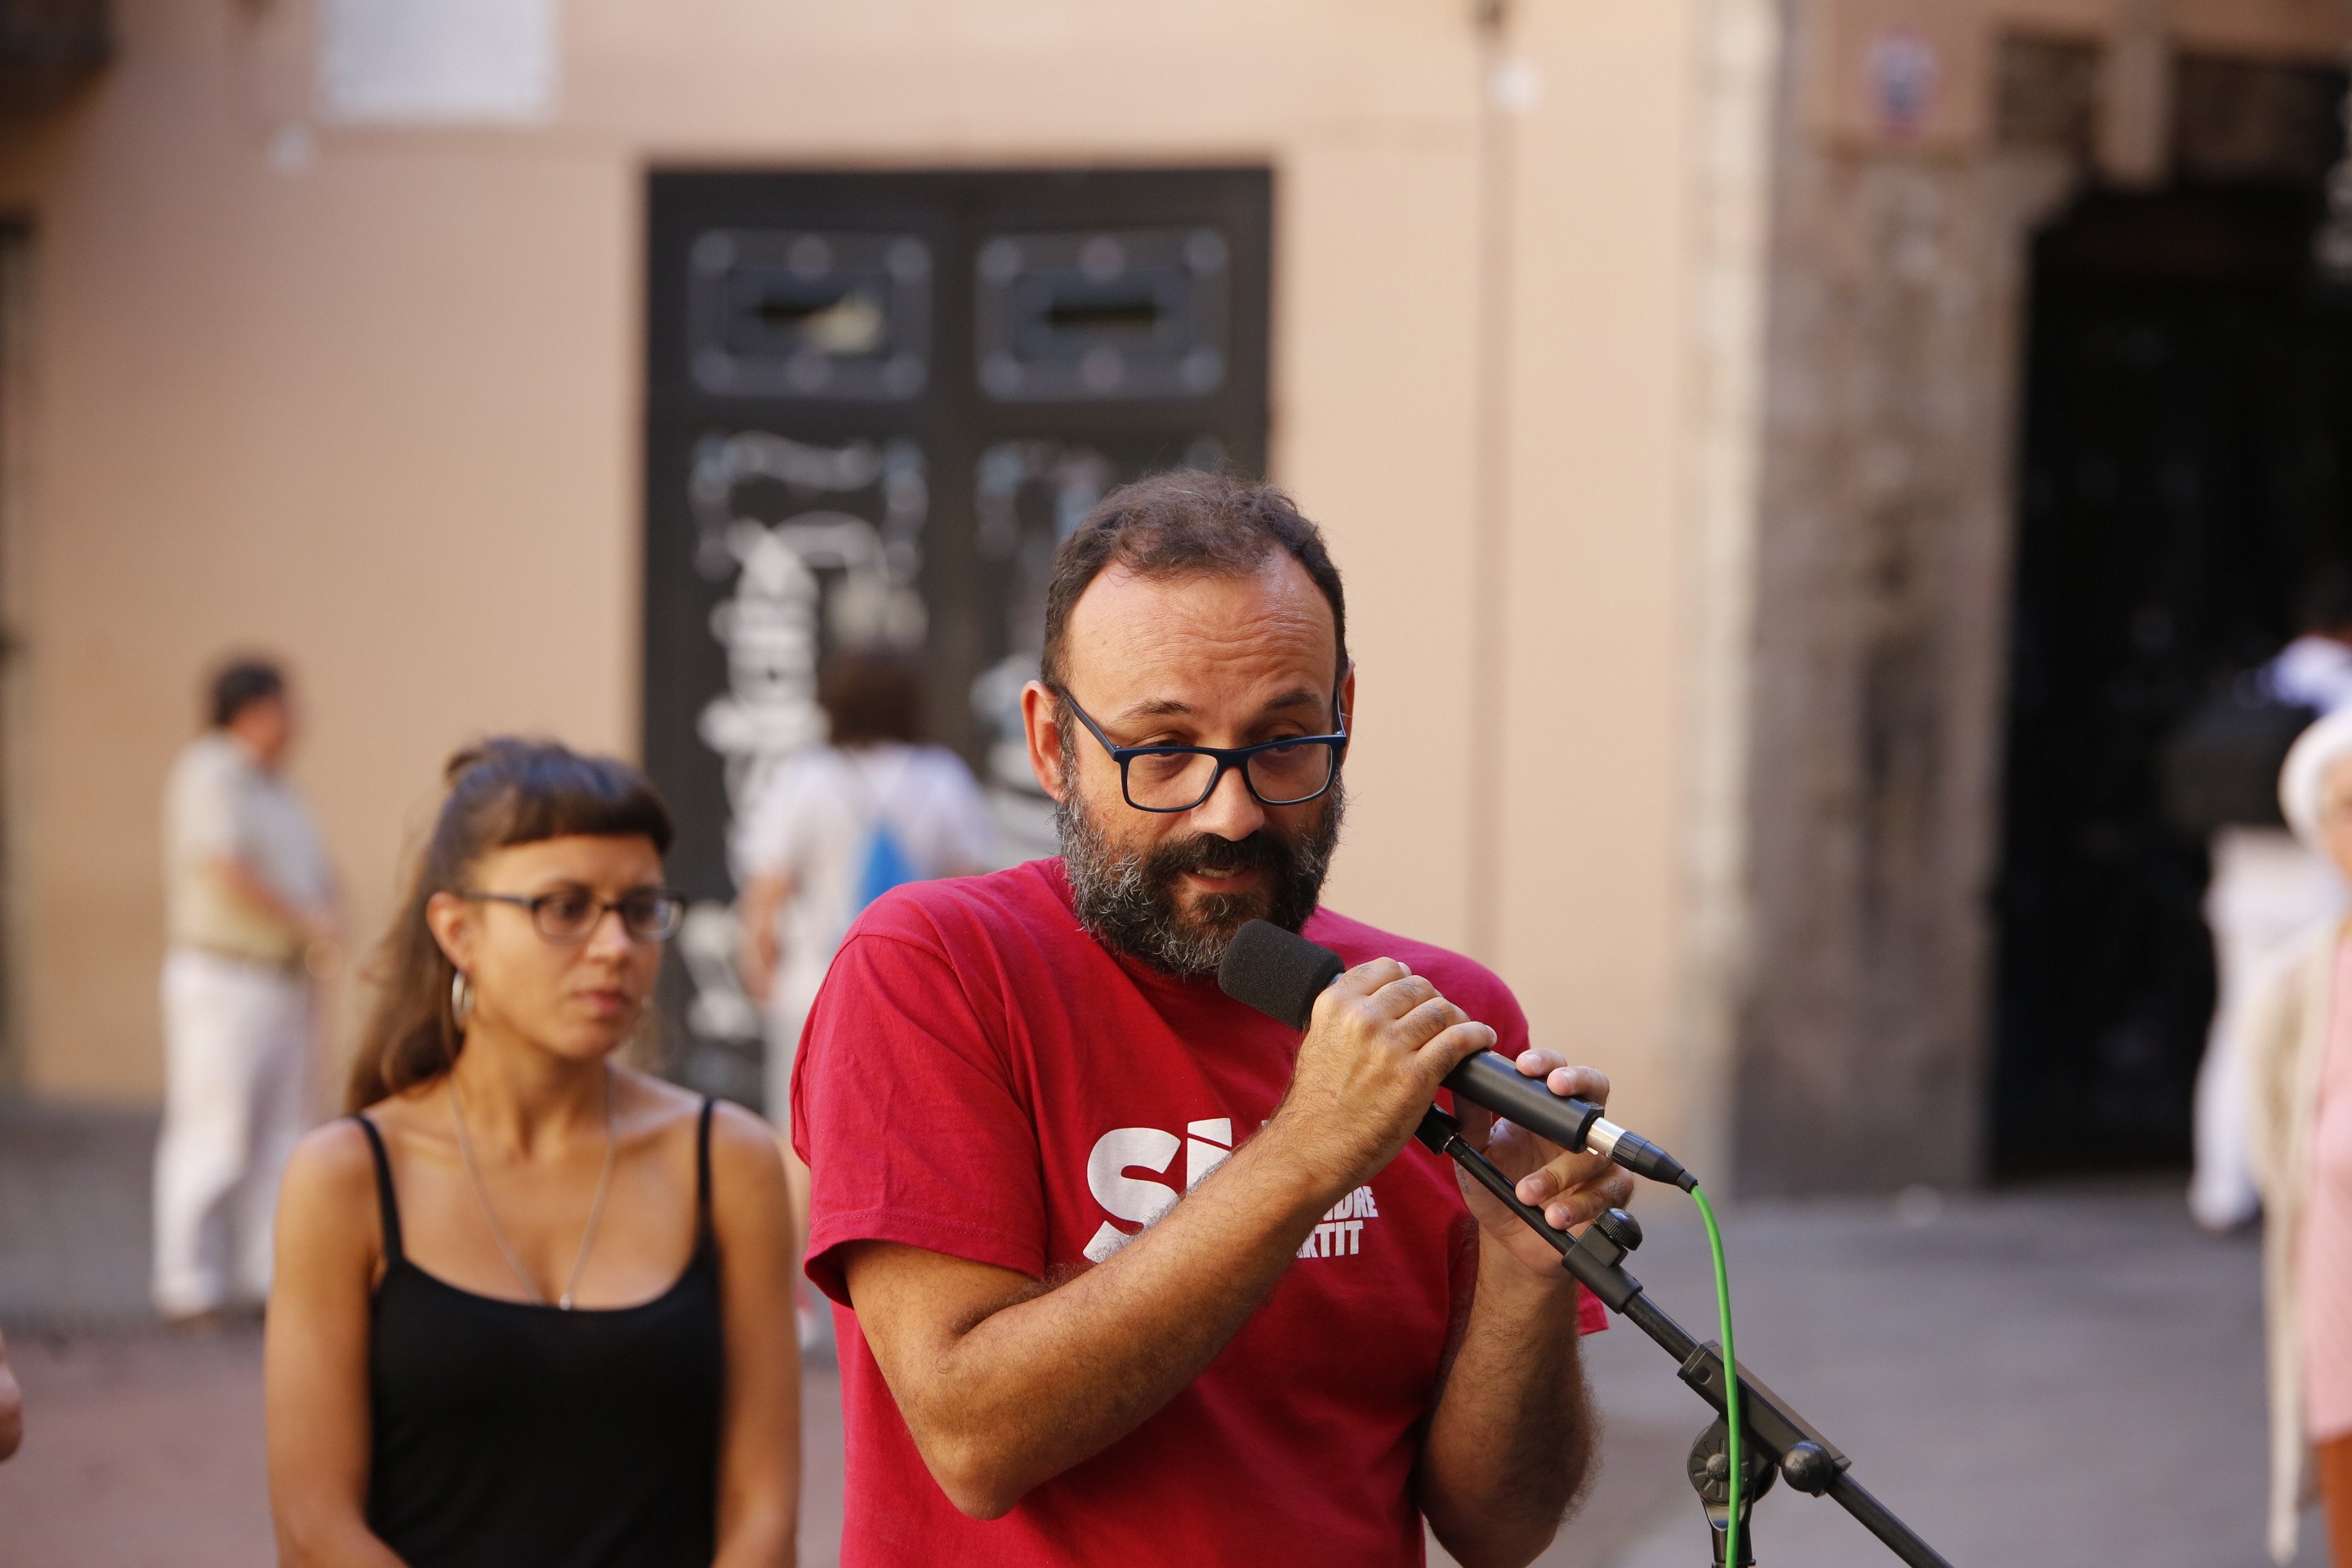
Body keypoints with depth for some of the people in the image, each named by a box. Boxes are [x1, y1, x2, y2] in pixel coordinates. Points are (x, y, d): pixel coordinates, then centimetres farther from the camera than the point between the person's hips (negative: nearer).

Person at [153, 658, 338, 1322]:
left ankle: (266, 1273, 12)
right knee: (213, 1132, -9)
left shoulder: (274, 786, 19)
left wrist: (324, 917, 0)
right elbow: (227, 871, -20)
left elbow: (316, 876, 22)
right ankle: (191, 1283, -7)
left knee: (280, 1132, 8)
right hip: (223, 975, -9)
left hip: (285, 981, 9)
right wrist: (306, 919, -13)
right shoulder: (210, 775, -9)